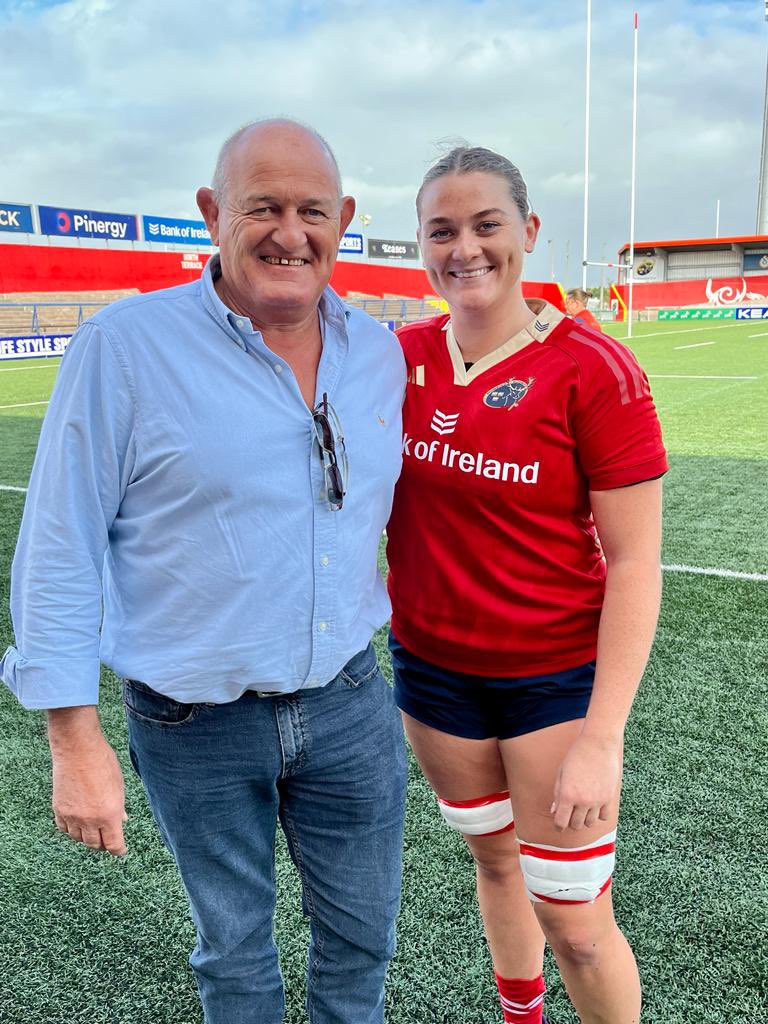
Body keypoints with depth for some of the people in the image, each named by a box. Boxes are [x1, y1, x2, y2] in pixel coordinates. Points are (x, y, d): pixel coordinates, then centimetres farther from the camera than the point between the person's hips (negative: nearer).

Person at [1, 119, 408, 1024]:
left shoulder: (380, 354, 1)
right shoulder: (124, 348, -14)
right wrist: (76, 743, -11)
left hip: (350, 702, 4)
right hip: (198, 727, -3)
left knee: (361, 934, 22)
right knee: (234, 950, 20)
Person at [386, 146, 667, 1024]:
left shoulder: (594, 370, -16)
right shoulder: (399, 357, -2)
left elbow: (635, 564, -16)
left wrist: (602, 739, -18)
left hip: (558, 677, -4)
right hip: (431, 664, 4)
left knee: (574, 925, 4)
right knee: (493, 858, 23)